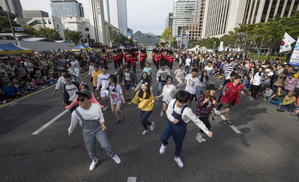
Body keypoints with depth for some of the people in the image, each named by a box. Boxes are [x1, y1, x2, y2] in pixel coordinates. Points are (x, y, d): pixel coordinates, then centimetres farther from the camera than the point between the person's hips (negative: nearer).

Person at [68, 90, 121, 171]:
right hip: (87, 133, 1)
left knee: (105, 145, -10)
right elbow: (73, 124, -1)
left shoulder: (97, 107, -24)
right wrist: (70, 131, 15)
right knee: (90, 150, 15)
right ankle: (95, 160, 50)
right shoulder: (76, 113, -24)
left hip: (98, 129, -1)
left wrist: (102, 124, -21)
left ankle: (112, 155, 25)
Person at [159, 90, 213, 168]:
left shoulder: (187, 110, -31)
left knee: (178, 144, 17)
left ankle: (177, 157, 51)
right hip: (171, 124, 2)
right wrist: (172, 119, -24)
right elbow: (168, 112, -5)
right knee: (163, 138, -19)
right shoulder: (172, 102, -19)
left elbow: (197, 121, -25)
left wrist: (207, 131, -28)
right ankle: (164, 144, 22)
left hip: (180, 128, -2)